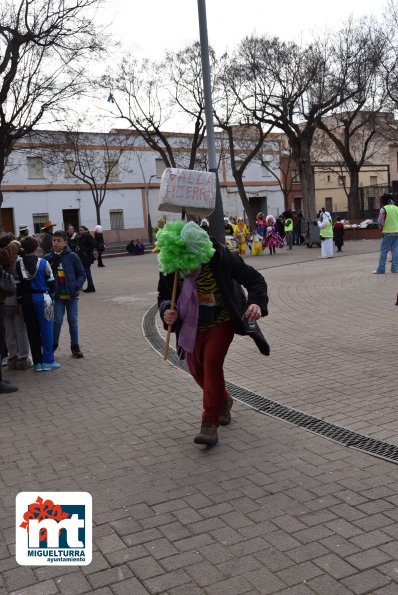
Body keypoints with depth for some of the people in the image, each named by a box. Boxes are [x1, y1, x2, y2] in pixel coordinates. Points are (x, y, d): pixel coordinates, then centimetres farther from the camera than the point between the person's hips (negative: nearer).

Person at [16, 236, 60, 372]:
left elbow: (17, 284, -1)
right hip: (42, 298, -3)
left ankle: (37, 362, 14)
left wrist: (20, 301, 7)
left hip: (26, 299, 3)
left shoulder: (18, 265, -1)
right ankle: (48, 361, 8)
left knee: (32, 331, 9)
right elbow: (51, 282, -3)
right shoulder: (43, 263, -8)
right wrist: (51, 295, 14)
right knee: (46, 330, 5)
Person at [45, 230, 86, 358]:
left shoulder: (72, 256, -5)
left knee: (73, 320, 7)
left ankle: (75, 346, 18)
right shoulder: (48, 258, 0)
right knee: (57, 321, 1)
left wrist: (76, 286, -15)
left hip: (71, 295, -1)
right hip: (57, 295, 1)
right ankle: (53, 345, 17)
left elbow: (82, 274, -2)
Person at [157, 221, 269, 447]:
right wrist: (166, 311, -24)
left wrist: (257, 302, -38)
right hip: (192, 326, 5)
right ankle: (223, 400, 41)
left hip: (222, 322, -4)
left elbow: (254, 278, -19)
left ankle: (210, 423, -10)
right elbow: (163, 296, -1)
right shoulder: (168, 267, -18)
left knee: (212, 362, -20)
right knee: (196, 368, 12)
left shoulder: (220, 257, -27)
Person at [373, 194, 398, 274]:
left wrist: (380, 228, 6)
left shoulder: (383, 209, -7)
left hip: (388, 232, -5)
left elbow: (381, 222, -10)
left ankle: (381, 269, -1)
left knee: (383, 251, -1)